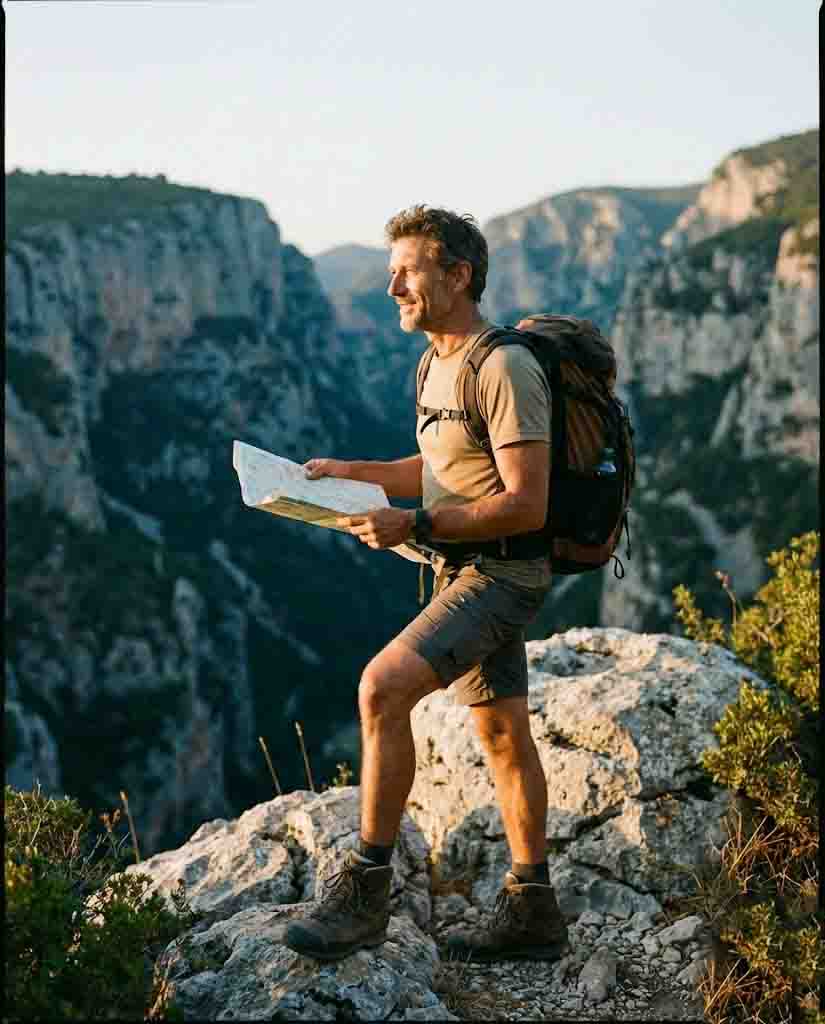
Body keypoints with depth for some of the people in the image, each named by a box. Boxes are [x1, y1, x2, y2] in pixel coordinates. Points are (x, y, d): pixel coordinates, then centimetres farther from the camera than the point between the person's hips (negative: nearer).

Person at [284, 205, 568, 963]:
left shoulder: (506, 369, -17)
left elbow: (526, 505, -22)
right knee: (502, 736, 14)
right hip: (465, 571, 10)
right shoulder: (439, 363, 13)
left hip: (502, 573, -10)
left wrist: (414, 526, -26)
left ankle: (366, 890, -15)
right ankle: (533, 913, 26)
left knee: (383, 687, -24)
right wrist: (350, 472, 11)